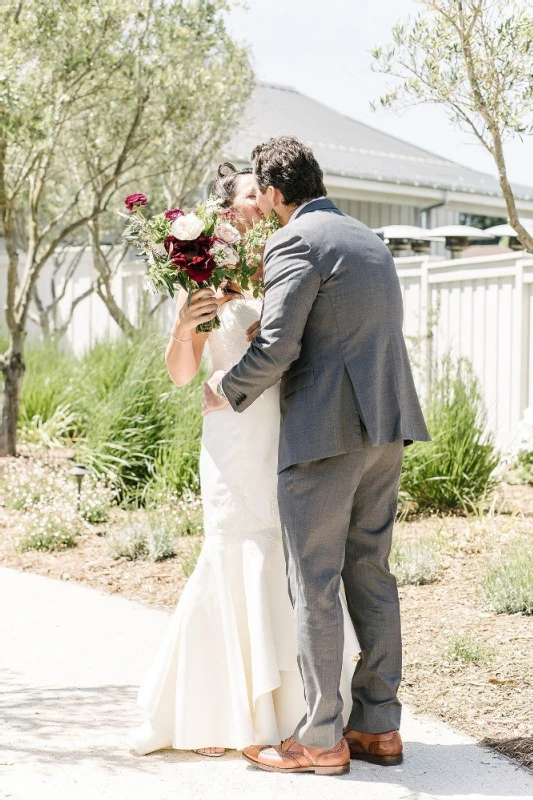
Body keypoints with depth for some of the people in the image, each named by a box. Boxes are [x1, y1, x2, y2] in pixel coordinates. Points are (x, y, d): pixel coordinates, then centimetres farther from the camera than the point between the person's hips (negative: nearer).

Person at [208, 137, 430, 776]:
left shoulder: (295, 242, -9)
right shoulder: (367, 239, 19)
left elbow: (275, 348, -16)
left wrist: (227, 388, 1)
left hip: (327, 429, -9)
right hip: (386, 424, 9)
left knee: (314, 584, -2)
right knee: (370, 573, 12)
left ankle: (321, 739, 4)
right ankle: (379, 726, 17)